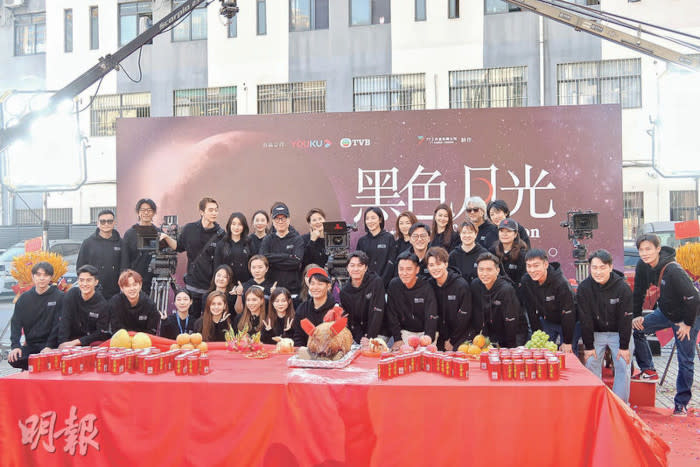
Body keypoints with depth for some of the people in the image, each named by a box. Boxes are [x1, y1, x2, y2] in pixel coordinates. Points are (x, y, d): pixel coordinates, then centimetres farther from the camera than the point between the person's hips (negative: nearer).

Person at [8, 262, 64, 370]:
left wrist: (49, 346, -18)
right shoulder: (24, 298, 9)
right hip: (30, 344, 4)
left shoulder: (59, 297, -3)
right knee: (13, 359, -23)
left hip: (50, 345, -4)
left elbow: (58, 325, -8)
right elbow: (16, 323, 3)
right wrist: (15, 345, -12)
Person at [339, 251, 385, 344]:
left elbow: (377, 312, -16)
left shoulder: (376, 282, -10)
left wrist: (369, 337, -21)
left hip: (377, 335, -3)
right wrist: (360, 339, -14)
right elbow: (350, 320, 2)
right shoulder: (344, 291, 2)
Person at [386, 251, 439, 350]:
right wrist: (397, 339, -10)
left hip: (426, 332, -2)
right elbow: (391, 315, -4)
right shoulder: (394, 285, -9)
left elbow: (431, 317, -22)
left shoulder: (426, 288, -16)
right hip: (405, 332, 2)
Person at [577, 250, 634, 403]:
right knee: (591, 365, -7)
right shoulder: (584, 288, -14)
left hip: (618, 332, -1)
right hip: (595, 333, 1)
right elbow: (585, 319, -10)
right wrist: (588, 346, -10)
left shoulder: (622, 287, -17)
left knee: (623, 366, -5)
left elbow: (626, 319, -13)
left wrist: (624, 346, -12)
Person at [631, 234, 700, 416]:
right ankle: (648, 370, 11)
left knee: (685, 361, 0)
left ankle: (681, 403, 13)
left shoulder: (673, 270, -32)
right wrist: (636, 316, -2)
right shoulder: (643, 266, -10)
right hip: (665, 312, 7)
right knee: (637, 328, -5)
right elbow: (638, 292, 3)